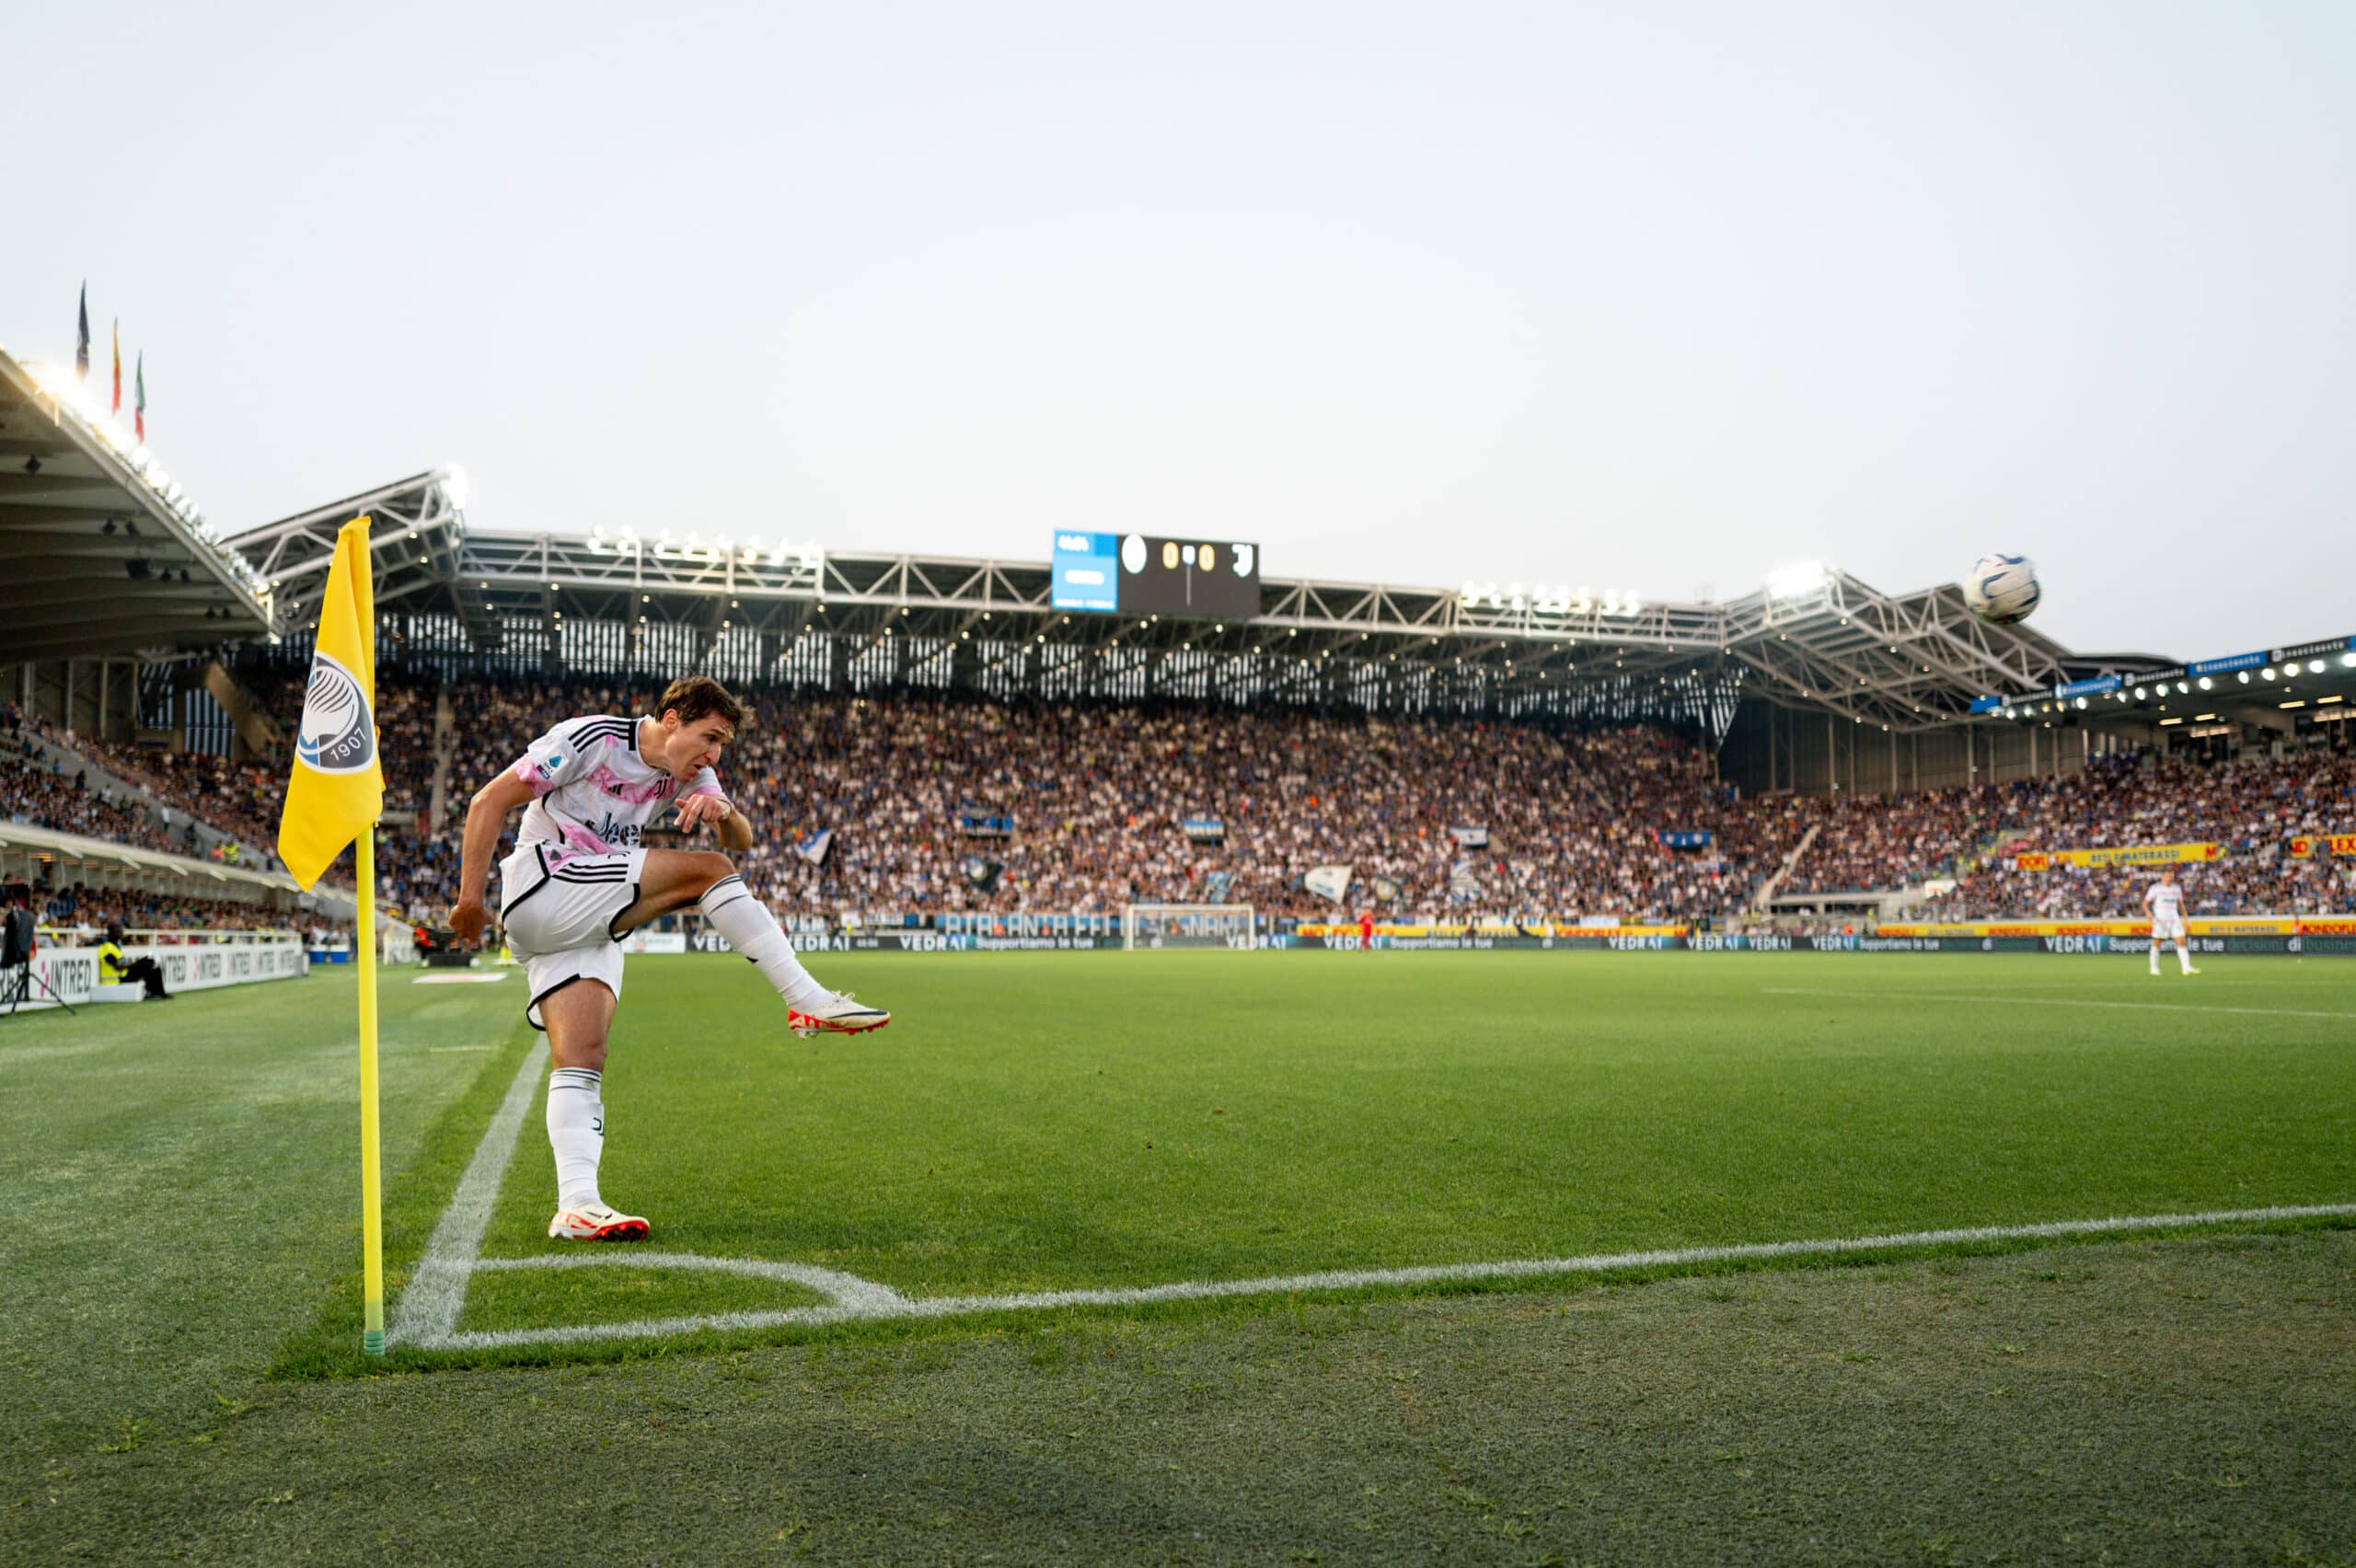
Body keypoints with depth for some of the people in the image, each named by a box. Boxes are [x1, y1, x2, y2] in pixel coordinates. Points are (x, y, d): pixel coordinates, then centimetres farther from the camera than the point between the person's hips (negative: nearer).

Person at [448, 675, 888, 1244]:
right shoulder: (590, 739, -11)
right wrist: (470, 898, -11)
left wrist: (722, 811, -18)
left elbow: (741, 841, 6)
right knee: (707, 870, -18)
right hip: (542, 885, -8)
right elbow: (489, 802, -9)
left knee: (581, 1060, -6)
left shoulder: (686, 773, 10)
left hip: (594, 927, 8)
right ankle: (809, 1001, -18)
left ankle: (575, 1204, -13)